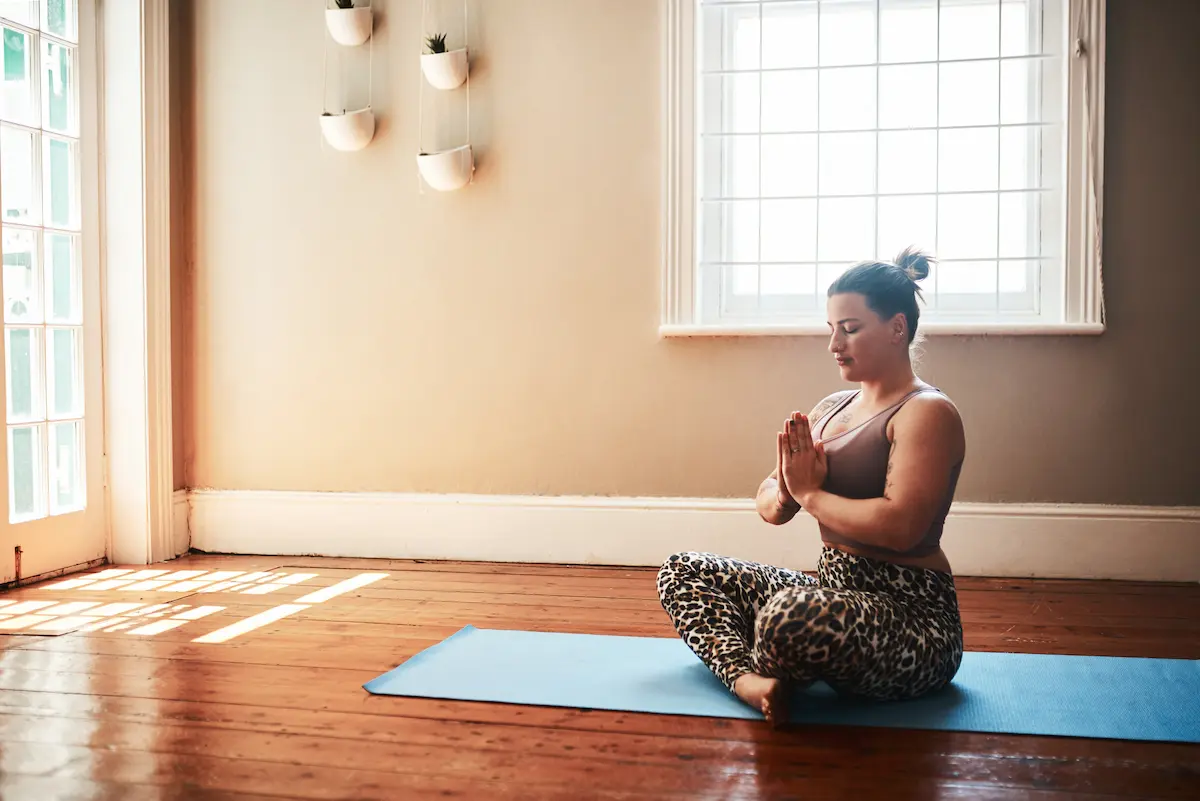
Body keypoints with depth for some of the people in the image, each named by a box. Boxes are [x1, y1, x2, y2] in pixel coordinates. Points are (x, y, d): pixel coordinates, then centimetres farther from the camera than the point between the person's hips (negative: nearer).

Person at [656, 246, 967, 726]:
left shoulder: (927, 413, -11)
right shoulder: (832, 408, 14)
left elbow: (900, 527, -27)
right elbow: (770, 507, 13)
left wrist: (810, 494, -13)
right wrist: (786, 491, -11)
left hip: (911, 618, -9)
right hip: (833, 592, 9)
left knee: (789, 615, -41)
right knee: (682, 572, 5)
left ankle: (757, 672, -6)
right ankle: (745, 677, -21)